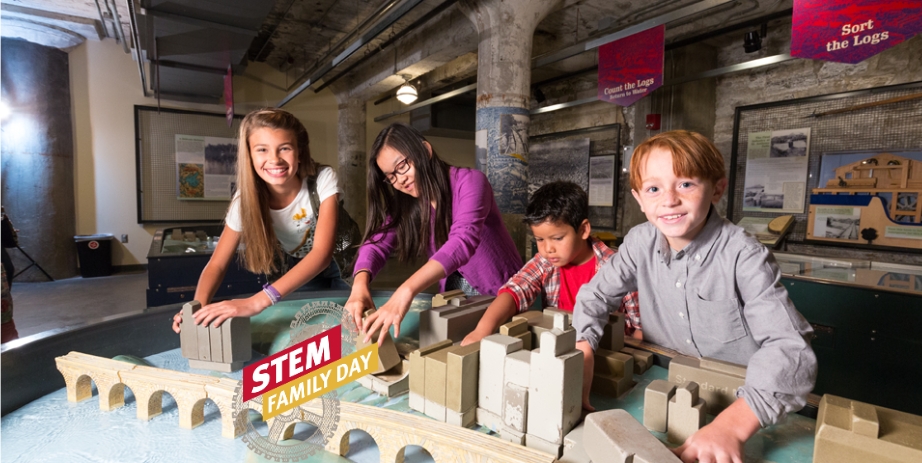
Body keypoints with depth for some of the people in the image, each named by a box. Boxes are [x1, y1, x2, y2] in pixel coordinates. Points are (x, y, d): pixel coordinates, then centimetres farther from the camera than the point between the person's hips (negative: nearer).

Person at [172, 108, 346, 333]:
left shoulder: (323, 179, -31)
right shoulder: (246, 198, -21)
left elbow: (322, 253, -41)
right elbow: (217, 264, -16)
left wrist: (257, 302, -51)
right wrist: (198, 308, -38)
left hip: (339, 270, -3)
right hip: (295, 281, 3)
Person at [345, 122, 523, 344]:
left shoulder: (469, 181, -19)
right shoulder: (406, 203, 1)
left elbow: (463, 240, -35)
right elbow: (377, 243, -10)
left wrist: (406, 291, -47)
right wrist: (360, 283, -32)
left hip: (499, 295, -4)